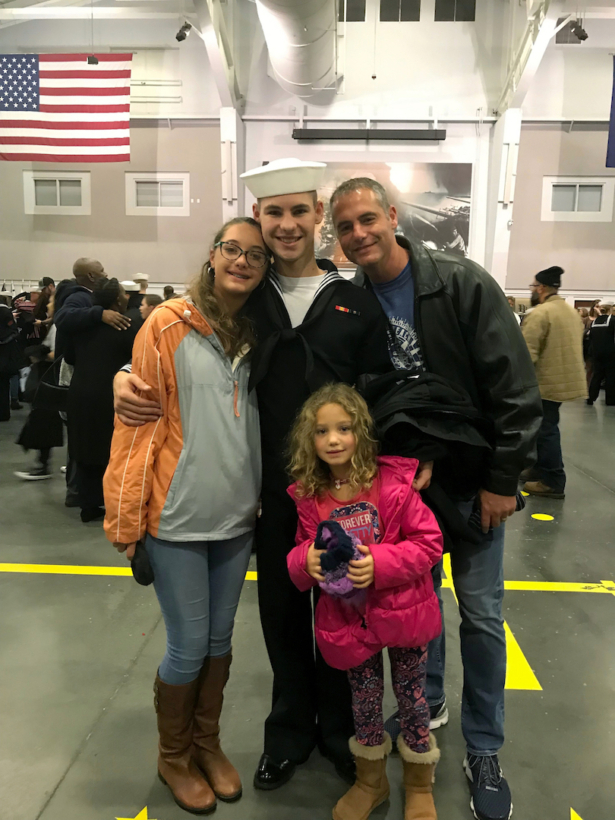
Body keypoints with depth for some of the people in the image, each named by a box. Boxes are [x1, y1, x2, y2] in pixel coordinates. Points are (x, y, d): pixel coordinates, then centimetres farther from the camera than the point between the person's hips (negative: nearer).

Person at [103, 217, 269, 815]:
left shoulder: (258, 334, 6)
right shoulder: (167, 325, -9)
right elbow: (139, 425, -10)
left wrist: (263, 499, 9)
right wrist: (126, 519, -10)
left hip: (237, 517, 5)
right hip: (178, 519, -4)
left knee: (219, 639, 17)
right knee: (189, 647, 7)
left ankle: (206, 743, 41)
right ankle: (172, 756, 34)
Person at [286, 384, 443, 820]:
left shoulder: (393, 483, -17)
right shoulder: (309, 496, -6)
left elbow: (430, 542, -14)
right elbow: (300, 555, 6)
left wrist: (380, 563, -26)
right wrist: (306, 560, -18)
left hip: (402, 613, -2)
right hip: (349, 619, 3)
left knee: (411, 696, 17)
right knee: (365, 701, 20)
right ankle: (371, 780, 48)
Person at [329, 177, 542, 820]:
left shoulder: (464, 285, -14)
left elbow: (516, 389, -14)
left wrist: (501, 480, -14)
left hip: (470, 478, -3)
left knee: (480, 612, 6)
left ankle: (483, 751, 25)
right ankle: (427, 702, 42)